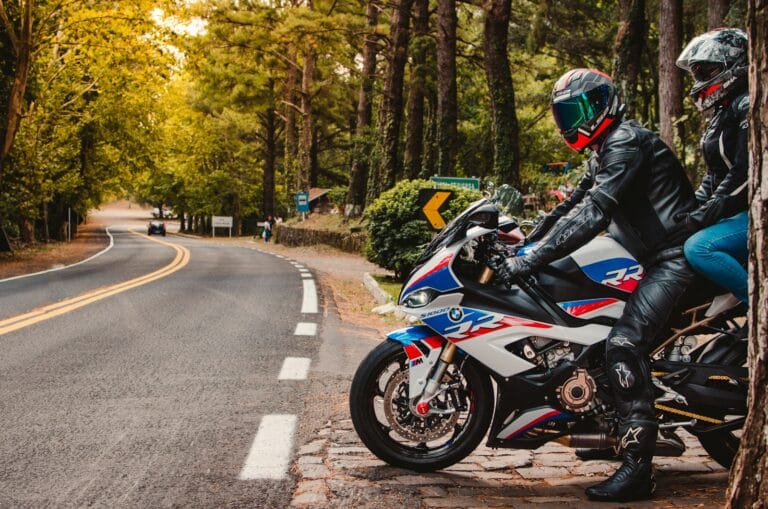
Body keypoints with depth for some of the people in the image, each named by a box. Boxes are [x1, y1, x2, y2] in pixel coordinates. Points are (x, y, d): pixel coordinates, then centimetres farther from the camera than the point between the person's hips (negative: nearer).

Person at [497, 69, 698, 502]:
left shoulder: (626, 142, -15)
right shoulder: (605, 150, 19)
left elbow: (592, 214, -27)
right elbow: (573, 206, 22)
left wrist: (530, 260, -31)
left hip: (677, 254, -11)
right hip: (651, 254, 11)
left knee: (624, 342, -22)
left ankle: (637, 469, -23)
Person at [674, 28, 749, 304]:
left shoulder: (749, 105, -14)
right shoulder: (723, 113, 18)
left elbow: (746, 171, -23)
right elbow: (714, 173, 22)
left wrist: (702, 216, -23)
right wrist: (691, 208, 10)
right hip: (735, 211, 11)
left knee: (699, 248, -29)